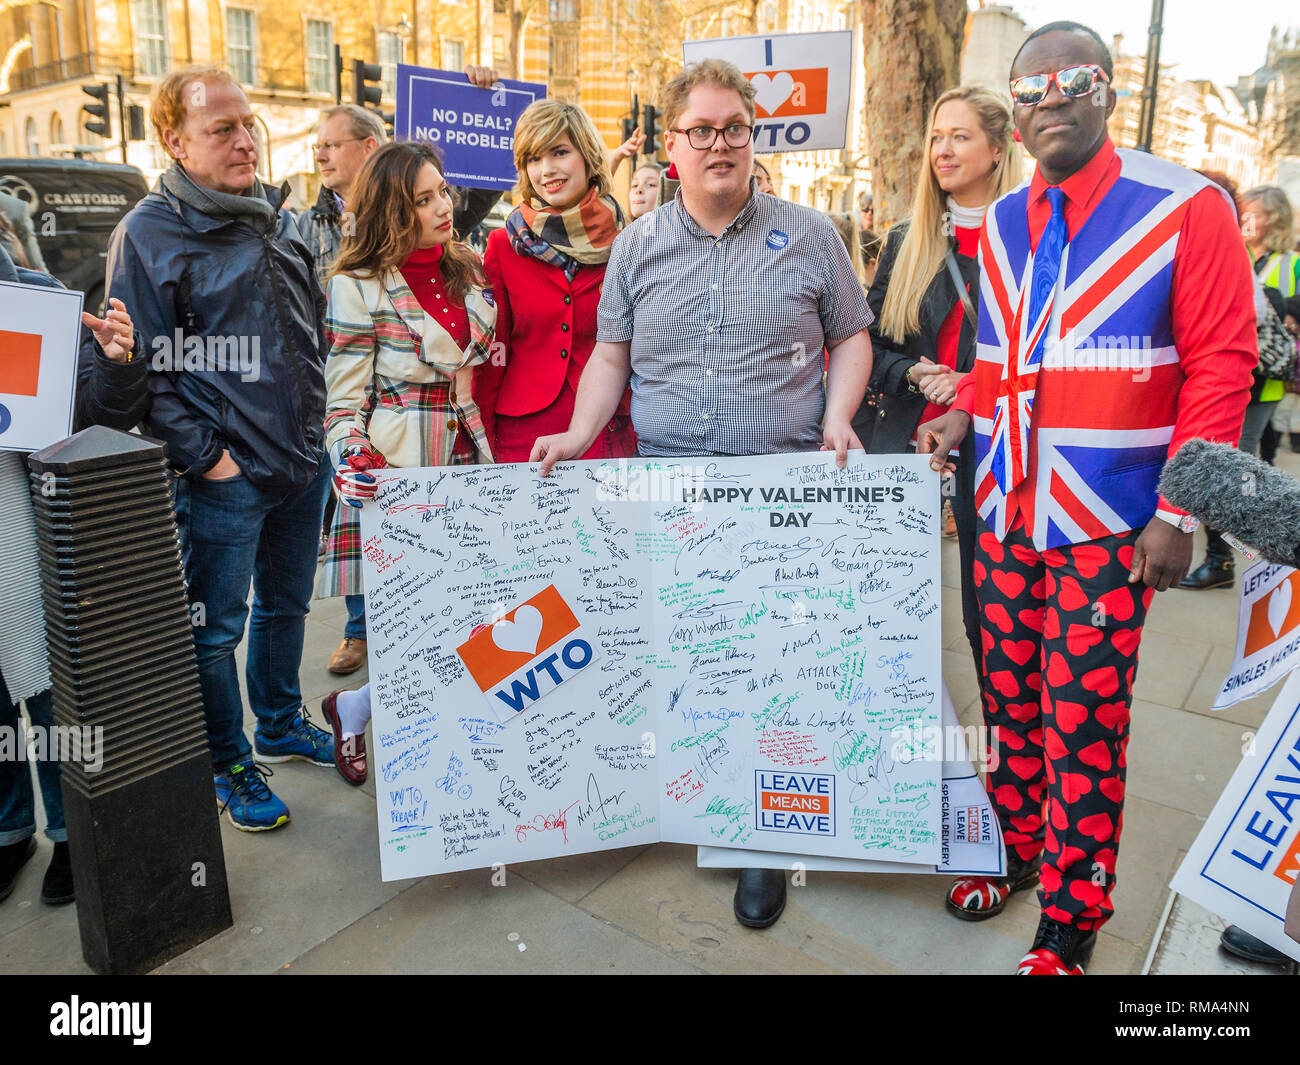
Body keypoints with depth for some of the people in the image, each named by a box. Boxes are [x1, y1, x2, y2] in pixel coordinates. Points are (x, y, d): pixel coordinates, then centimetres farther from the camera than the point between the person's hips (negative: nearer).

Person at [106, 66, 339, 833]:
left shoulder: (278, 218, 10)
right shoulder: (148, 234, -10)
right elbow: (147, 369, -12)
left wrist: (316, 422, 11)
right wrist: (204, 454, -16)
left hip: (304, 460, 7)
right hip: (224, 478, -6)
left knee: (287, 604, 20)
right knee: (216, 629, 7)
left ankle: (280, 725, 41)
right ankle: (229, 767, 26)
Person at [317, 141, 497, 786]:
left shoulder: (466, 273, 14)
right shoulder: (357, 288, -5)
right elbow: (341, 403, -6)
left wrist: (490, 457, 16)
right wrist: (353, 463, -22)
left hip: (465, 467, 6)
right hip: (395, 476, -6)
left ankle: (359, 707, 25)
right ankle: (354, 709, 24)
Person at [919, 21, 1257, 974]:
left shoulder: (1186, 209, -5)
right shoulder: (1000, 225, 10)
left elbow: (1221, 362, -7)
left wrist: (1179, 512, -11)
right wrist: (963, 414, 1)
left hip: (1109, 521, -4)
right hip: (1007, 509, 5)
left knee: (1084, 721, 2)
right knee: (1010, 699, 14)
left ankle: (1073, 914, 21)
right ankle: (1016, 847, 35)